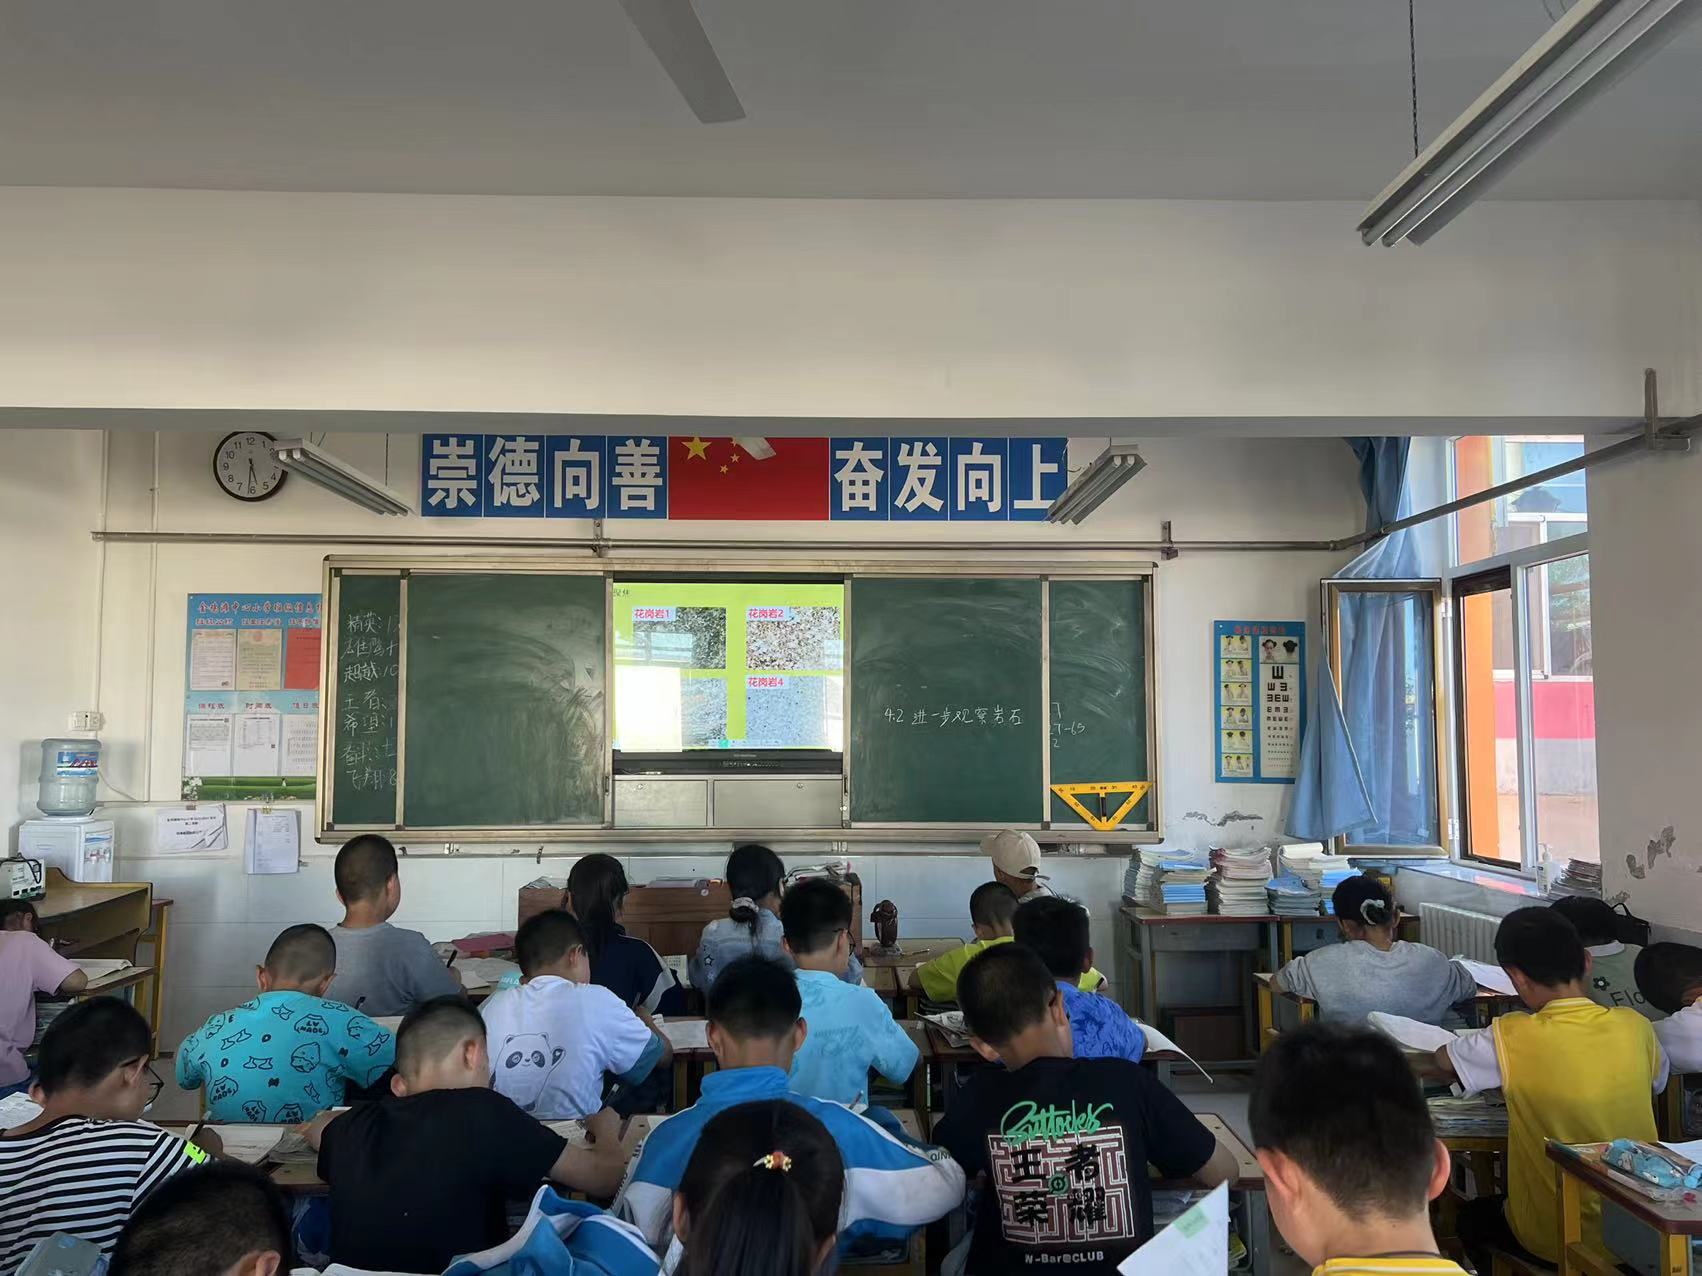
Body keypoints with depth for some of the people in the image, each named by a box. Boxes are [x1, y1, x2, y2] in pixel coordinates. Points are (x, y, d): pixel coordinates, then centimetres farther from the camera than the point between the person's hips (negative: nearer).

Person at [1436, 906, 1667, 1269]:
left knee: (1473, 1217, 29)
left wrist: (1501, 1074, 17)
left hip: (1557, 1239, -4)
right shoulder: (1635, 1026, -12)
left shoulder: (1512, 1038, -23)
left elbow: (1444, 1061, -4)